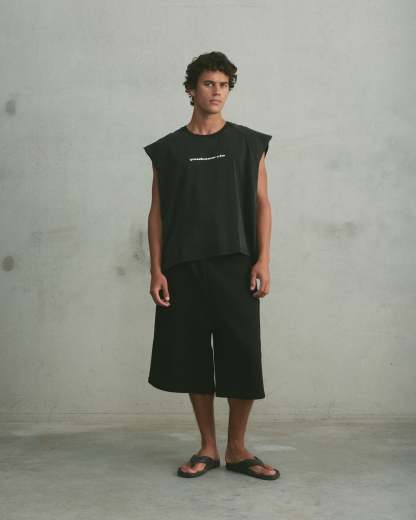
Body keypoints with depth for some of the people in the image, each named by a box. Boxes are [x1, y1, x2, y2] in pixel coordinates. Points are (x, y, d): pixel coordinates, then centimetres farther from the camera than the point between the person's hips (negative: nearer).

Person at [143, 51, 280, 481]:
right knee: (193, 357, 4)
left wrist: (263, 260, -6)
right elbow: (157, 212, 7)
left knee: (243, 357, -3)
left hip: (234, 264, 0)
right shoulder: (168, 149, 9)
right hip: (183, 268, 1)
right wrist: (156, 270, -1)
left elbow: (261, 203, 5)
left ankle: (237, 449, 12)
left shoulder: (248, 143, 8)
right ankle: (208, 449, 16)